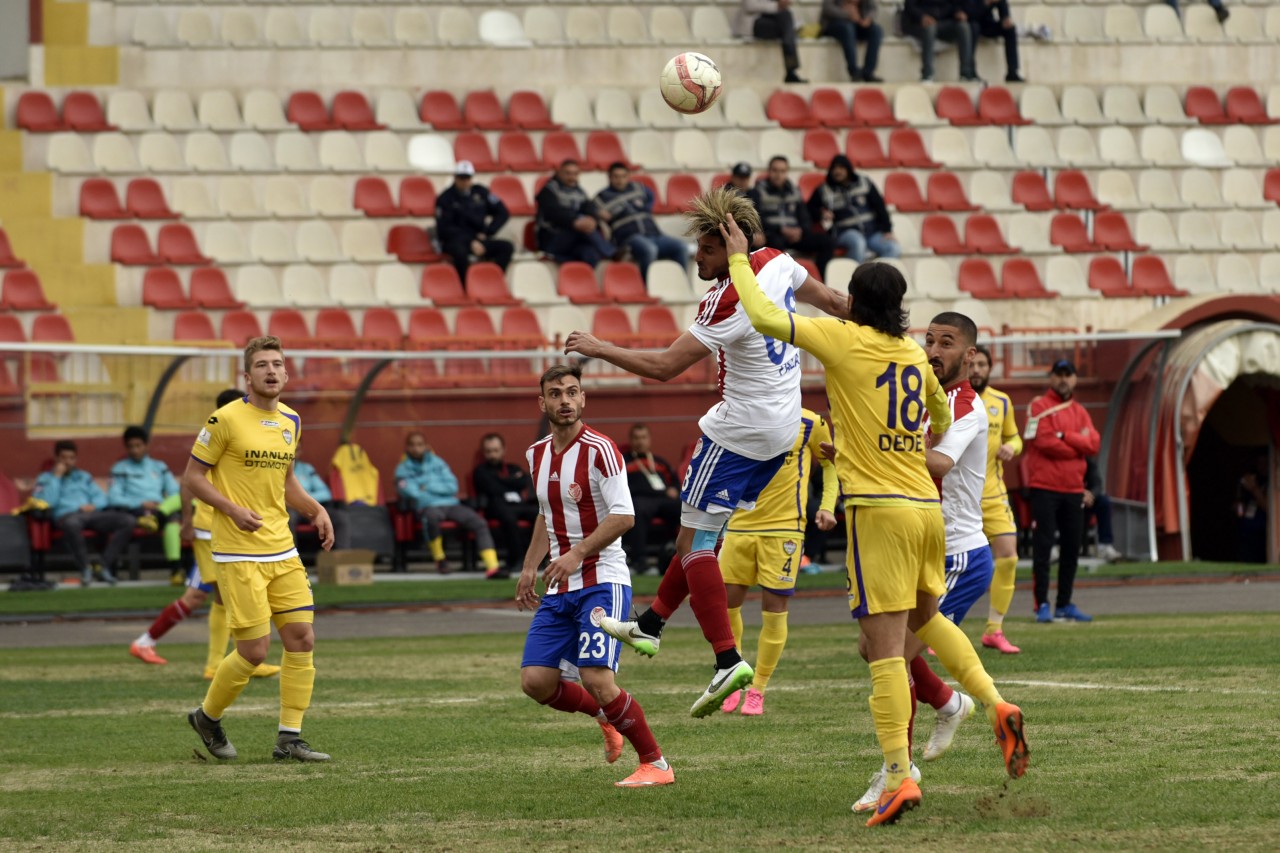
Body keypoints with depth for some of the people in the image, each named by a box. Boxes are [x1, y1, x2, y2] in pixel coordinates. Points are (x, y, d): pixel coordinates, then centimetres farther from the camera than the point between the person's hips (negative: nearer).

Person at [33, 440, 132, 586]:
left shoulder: (83, 476, 30)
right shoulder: (45, 479, 16)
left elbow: (101, 497, 21)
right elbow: (47, 502, -3)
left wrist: (93, 505, -1)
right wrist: (57, 477, -1)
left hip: (91, 513, 5)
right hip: (66, 516, -5)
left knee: (128, 520, -22)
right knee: (72, 524, -45)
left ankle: (103, 566, -23)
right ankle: (85, 567, -27)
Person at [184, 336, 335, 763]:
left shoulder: (291, 421, 11)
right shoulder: (226, 419, -10)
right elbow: (192, 476, -5)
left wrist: (315, 509, 8)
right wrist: (233, 509, -19)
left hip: (282, 549, 7)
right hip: (238, 552, -7)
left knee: (302, 638, -1)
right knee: (254, 650, -7)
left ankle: (289, 738, 7)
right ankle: (208, 716, 18)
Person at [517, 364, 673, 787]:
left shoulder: (599, 449, -11)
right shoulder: (537, 455, 12)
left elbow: (623, 516, -18)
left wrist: (578, 553, -25)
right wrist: (530, 567, 20)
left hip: (602, 581, -7)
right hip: (559, 590, 7)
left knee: (596, 678, -19)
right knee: (535, 681, -3)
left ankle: (655, 764, -4)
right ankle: (607, 716, 24)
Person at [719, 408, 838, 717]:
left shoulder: (809, 424, -2)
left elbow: (830, 464, 10)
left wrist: (827, 506, 0)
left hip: (784, 529, -3)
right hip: (741, 526, 3)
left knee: (774, 608, -3)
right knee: (725, 603, 1)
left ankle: (757, 690, 10)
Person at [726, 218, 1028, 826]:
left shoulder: (844, 340, -4)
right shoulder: (914, 353, 14)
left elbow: (765, 318, -8)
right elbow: (941, 416, 32)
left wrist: (739, 260, 6)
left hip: (878, 508, -6)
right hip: (926, 506, 6)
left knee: (886, 647, -9)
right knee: (926, 618, 28)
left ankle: (898, 775, -15)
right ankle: (995, 705, 10)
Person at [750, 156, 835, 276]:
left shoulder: (793, 191, 19)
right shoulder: (759, 191, 3)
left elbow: (805, 219, 16)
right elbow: (758, 221, -7)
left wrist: (800, 231, -8)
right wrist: (781, 230, -19)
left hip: (794, 234, 5)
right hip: (770, 235, -5)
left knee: (827, 241, -16)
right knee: (776, 243, -42)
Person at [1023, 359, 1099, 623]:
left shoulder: (1079, 412, 16)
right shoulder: (1039, 406, -1)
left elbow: (1093, 443, 1)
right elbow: (1044, 442, -14)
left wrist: (1064, 436, -11)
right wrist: (1078, 445, -6)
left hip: (1074, 489, 6)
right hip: (1045, 488, -6)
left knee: (1071, 548, 8)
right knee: (1043, 545, -8)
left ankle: (1064, 605, 15)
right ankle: (1042, 605, -8)